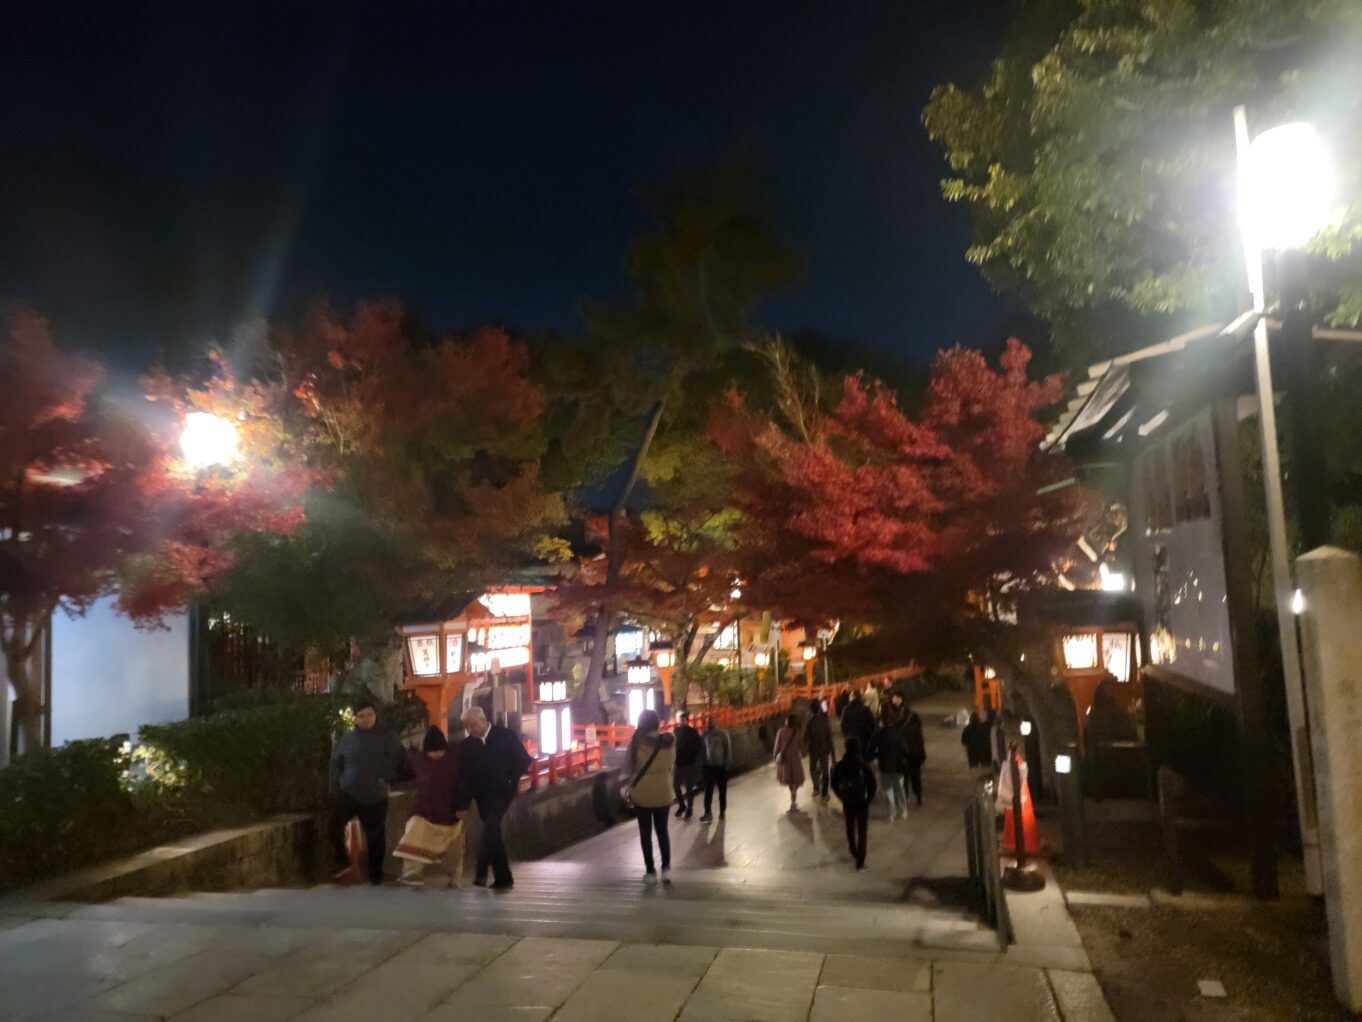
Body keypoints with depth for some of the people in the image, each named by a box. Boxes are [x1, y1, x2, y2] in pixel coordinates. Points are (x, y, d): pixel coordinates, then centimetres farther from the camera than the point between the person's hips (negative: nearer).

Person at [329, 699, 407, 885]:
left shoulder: (385, 737, -2)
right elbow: (336, 763, 12)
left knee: (376, 837, 5)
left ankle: (375, 873, 21)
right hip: (347, 795, 1)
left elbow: (400, 758, -5)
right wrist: (336, 786, 3)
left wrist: (388, 777, -12)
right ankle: (341, 861, 7)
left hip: (375, 797, -1)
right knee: (334, 826, -15)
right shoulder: (347, 738, 4)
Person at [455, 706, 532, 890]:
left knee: (490, 828, -20)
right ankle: (503, 878, 15)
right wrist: (462, 804, 2)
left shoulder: (505, 735, -5)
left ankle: (480, 872, -17)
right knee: (492, 833, 7)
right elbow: (463, 776, 5)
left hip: (502, 792, -4)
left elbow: (523, 760, -1)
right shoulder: (467, 745, 5)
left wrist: (512, 781, -8)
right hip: (482, 796, 4)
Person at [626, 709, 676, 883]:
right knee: (662, 831, 18)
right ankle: (666, 867, 12)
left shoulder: (637, 742, -13)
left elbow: (628, 767, -3)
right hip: (663, 793, 3)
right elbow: (671, 764, 8)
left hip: (642, 793, -3)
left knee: (645, 833, 8)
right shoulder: (669, 741, -4)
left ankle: (650, 872, 10)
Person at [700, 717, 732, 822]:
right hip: (709, 766, 2)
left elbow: (728, 749, -7)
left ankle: (722, 812, 24)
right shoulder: (706, 734, 0)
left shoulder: (723, 733, -9)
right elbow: (704, 749, 8)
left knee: (722, 791, 11)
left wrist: (727, 764, -9)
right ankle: (708, 813, -2)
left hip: (721, 766, -2)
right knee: (708, 791, -3)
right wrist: (704, 763, 5)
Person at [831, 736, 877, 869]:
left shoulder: (840, 765, -8)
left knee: (850, 829, 23)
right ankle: (860, 861, 7)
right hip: (862, 802, -3)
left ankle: (854, 855, 38)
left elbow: (834, 784, -1)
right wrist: (868, 799, 0)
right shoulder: (864, 765, -16)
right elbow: (872, 785, -15)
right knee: (862, 833, 8)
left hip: (847, 803, 3)